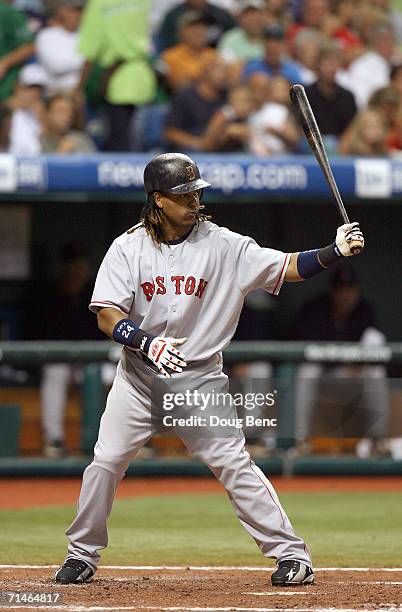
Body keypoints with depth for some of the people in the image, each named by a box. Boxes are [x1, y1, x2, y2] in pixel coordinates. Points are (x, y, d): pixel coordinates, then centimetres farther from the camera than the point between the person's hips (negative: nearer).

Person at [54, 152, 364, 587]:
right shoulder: (128, 248, -5)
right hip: (138, 377, 1)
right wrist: (147, 342, -29)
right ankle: (82, 555, 13)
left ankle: (291, 553, -2)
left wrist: (335, 252, -26)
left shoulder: (223, 246, -5)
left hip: (200, 379, -1)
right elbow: (107, 316, -12)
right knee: (106, 461, -3)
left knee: (234, 465, -7)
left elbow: (285, 267, -10)